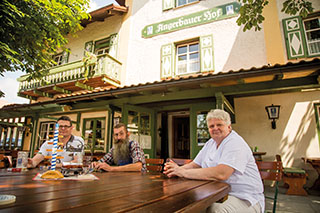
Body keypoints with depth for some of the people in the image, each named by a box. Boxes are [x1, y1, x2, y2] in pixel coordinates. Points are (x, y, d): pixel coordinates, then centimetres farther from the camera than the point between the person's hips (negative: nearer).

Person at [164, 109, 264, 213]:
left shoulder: (235, 143, -16)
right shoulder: (210, 143, 12)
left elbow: (221, 174, -30)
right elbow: (194, 165, 12)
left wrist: (184, 172, -26)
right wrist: (179, 169, -11)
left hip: (244, 199, -7)